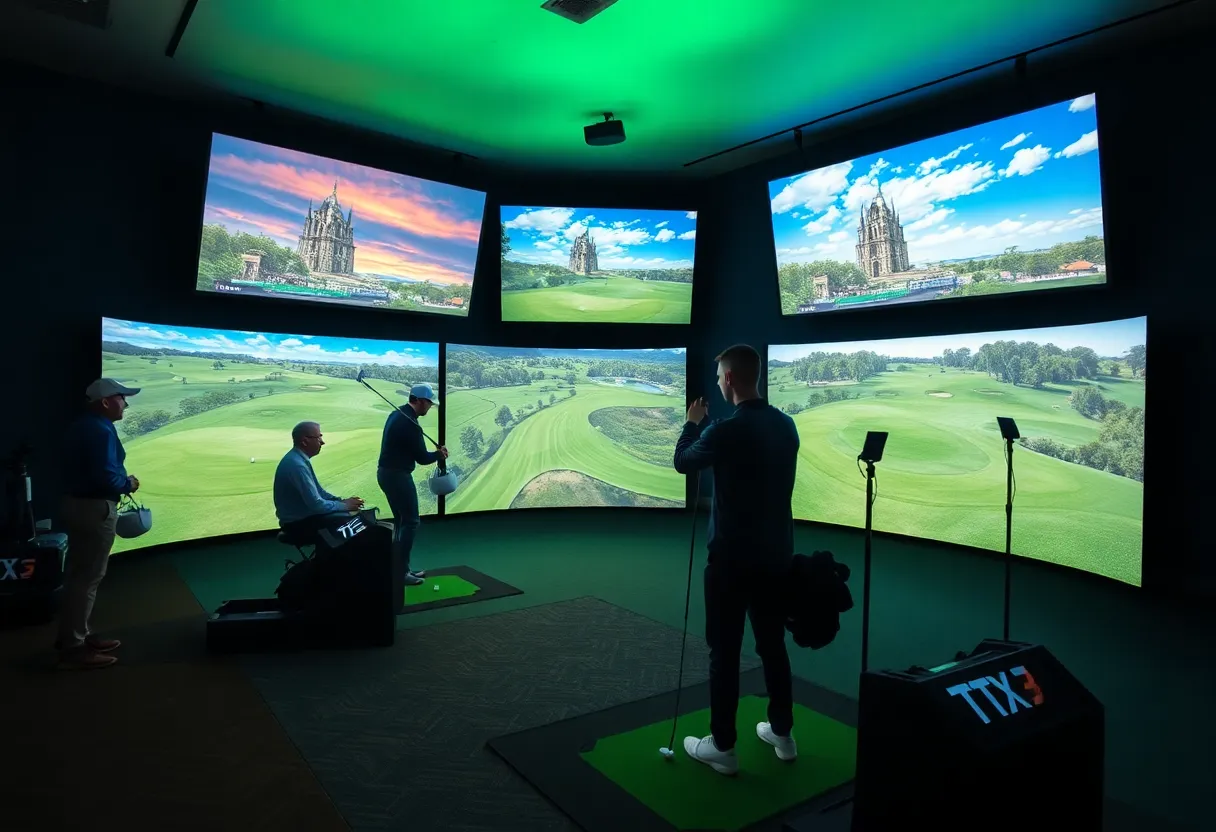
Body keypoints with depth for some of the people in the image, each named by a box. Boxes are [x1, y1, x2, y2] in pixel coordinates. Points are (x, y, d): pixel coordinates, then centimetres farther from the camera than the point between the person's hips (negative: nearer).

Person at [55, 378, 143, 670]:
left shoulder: (80, 427, 12)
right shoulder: (101, 431, -19)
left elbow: (85, 469, 17)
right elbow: (105, 477, -26)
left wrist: (121, 480, 11)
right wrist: (128, 484, -8)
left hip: (75, 503, 10)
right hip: (94, 509, -10)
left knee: (78, 574, 17)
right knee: (88, 577, -4)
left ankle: (75, 635, 27)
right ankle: (73, 647, 3)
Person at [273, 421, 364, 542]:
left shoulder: (299, 458, 5)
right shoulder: (297, 464, -26)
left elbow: (317, 491, 14)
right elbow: (317, 504, -26)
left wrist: (342, 500, 2)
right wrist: (345, 505, -13)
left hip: (301, 515, 10)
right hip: (298, 524, -9)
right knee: (347, 521, -17)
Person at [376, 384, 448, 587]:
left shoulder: (397, 414, 12)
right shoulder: (410, 424, -19)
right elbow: (422, 458, -14)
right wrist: (439, 454, 5)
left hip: (386, 472, 10)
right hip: (397, 475, -10)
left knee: (401, 521, 16)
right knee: (411, 521, -4)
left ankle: (399, 568, 20)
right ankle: (401, 572, -3)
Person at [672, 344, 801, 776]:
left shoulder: (726, 430, -19)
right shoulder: (786, 425, 2)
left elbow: (683, 462, 0)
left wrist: (692, 423, 15)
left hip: (732, 557, -7)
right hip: (777, 554, 7)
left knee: (725, 651, 4)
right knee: (773, 644, 18)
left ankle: (723, 746, 15)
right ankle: (782, 733, 30)